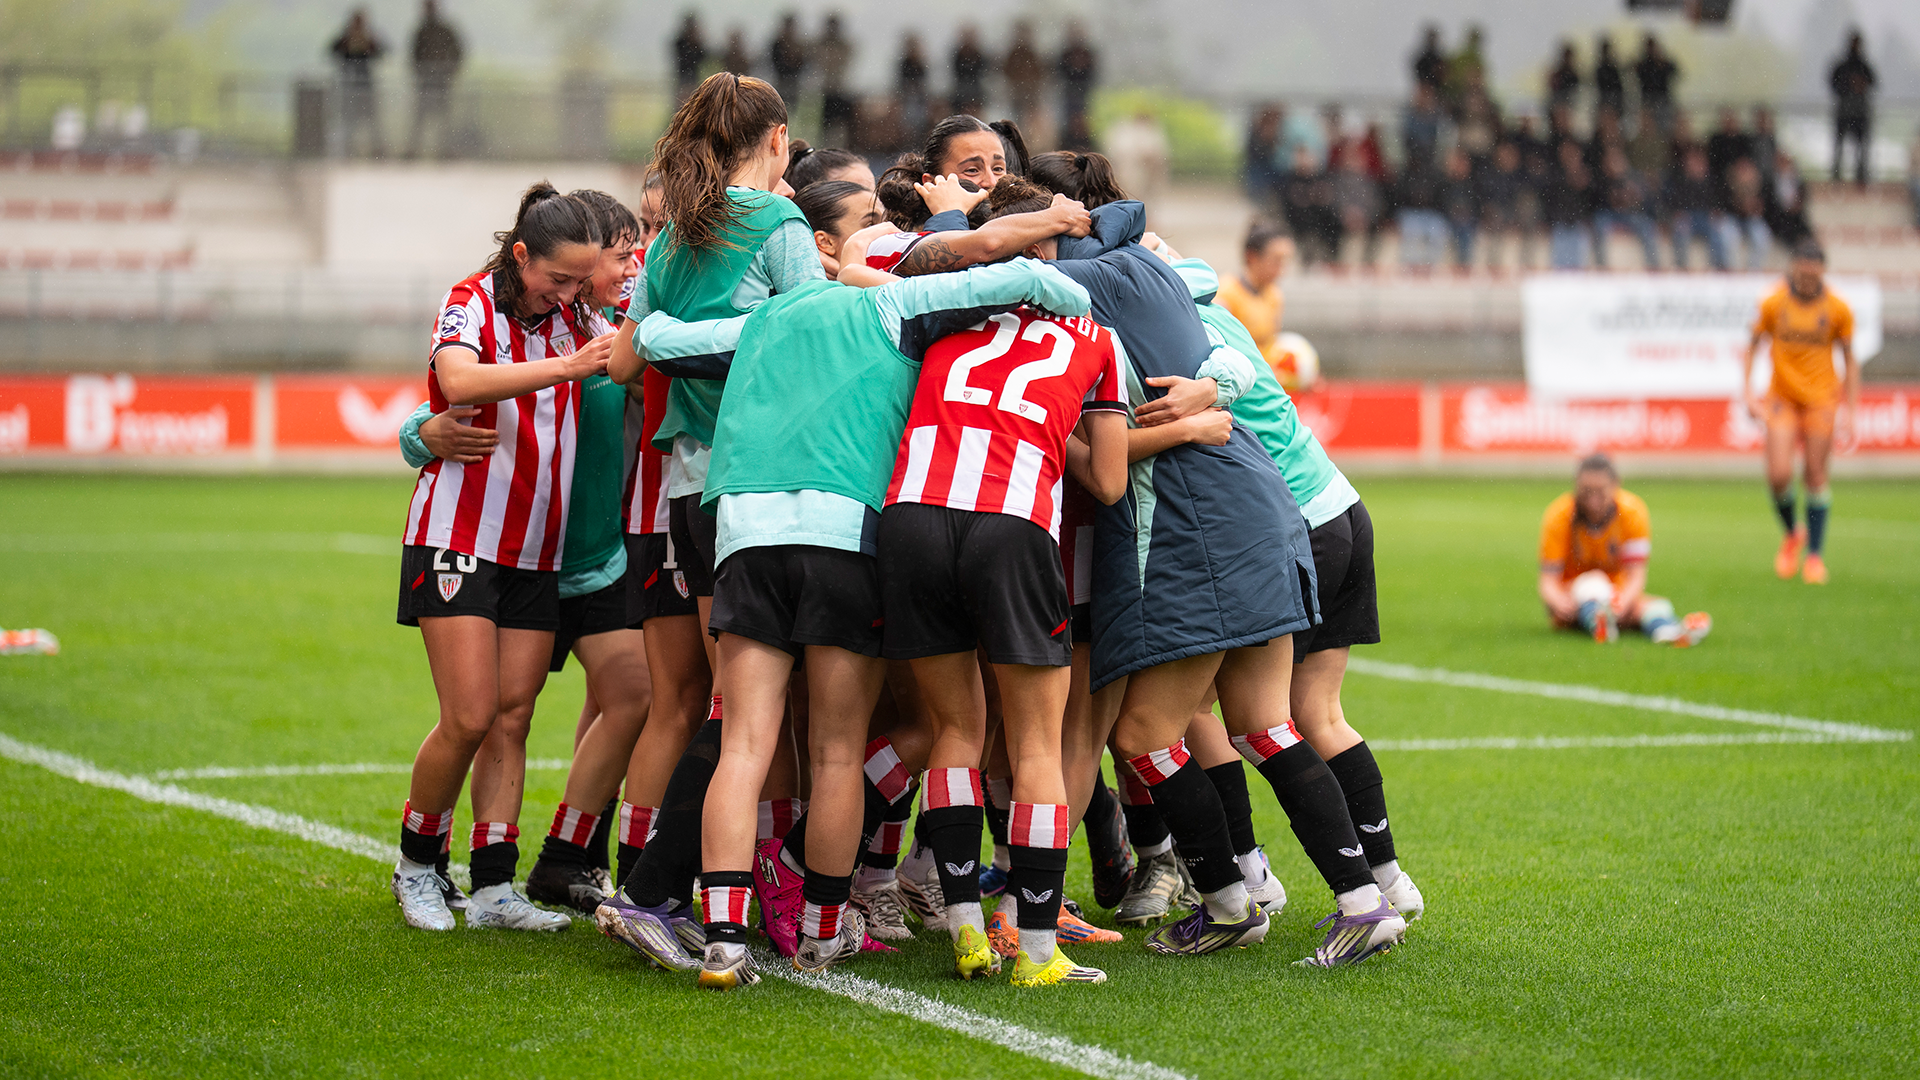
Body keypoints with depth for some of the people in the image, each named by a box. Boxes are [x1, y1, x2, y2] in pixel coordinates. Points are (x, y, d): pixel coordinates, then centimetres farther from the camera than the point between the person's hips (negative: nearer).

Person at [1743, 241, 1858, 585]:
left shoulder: (1838, 309, -4)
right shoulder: (1774, 304, -5)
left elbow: (1849, 359, 5)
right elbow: (1753, 346, 7)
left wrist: (1850, 410, 1)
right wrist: (1748, 392, 0)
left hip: (1821, 400, 0)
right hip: (1781, 399, 0)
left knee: (1816, 477, -4)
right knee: (1778, 475, -11)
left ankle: (1815, 555, 9)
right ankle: (1792, 534, 18)